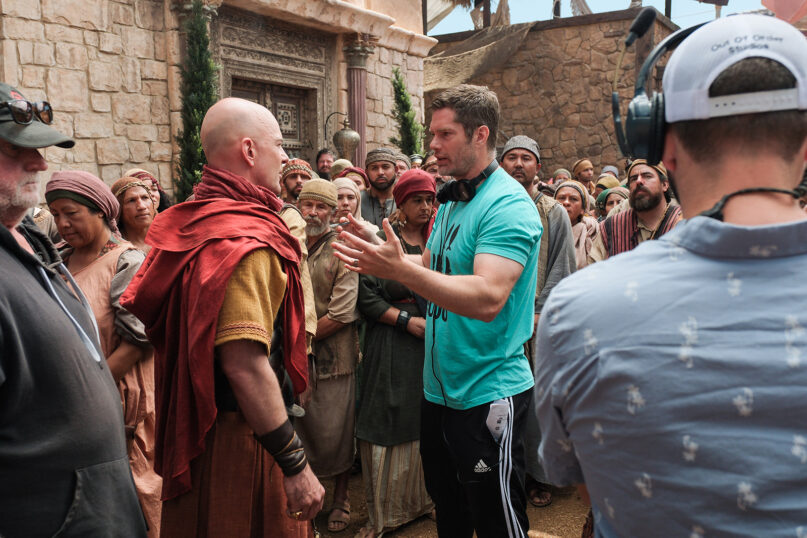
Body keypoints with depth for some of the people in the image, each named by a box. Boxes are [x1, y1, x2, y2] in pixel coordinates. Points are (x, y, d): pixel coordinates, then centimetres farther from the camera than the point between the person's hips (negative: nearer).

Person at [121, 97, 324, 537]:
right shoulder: (246, 241, -21)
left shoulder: (190, 222, 7)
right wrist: (295, 465, -24)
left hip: (195, 424, 9)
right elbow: (245, 364, -28)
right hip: (240, 435, -9)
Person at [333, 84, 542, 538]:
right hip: (441, 389, 9)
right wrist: (379, 258, 0)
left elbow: (487, 297, -30)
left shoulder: (508, 205, -18)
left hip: (488, 394, -8)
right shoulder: (453, 201, 11)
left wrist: (398, 269, -35)